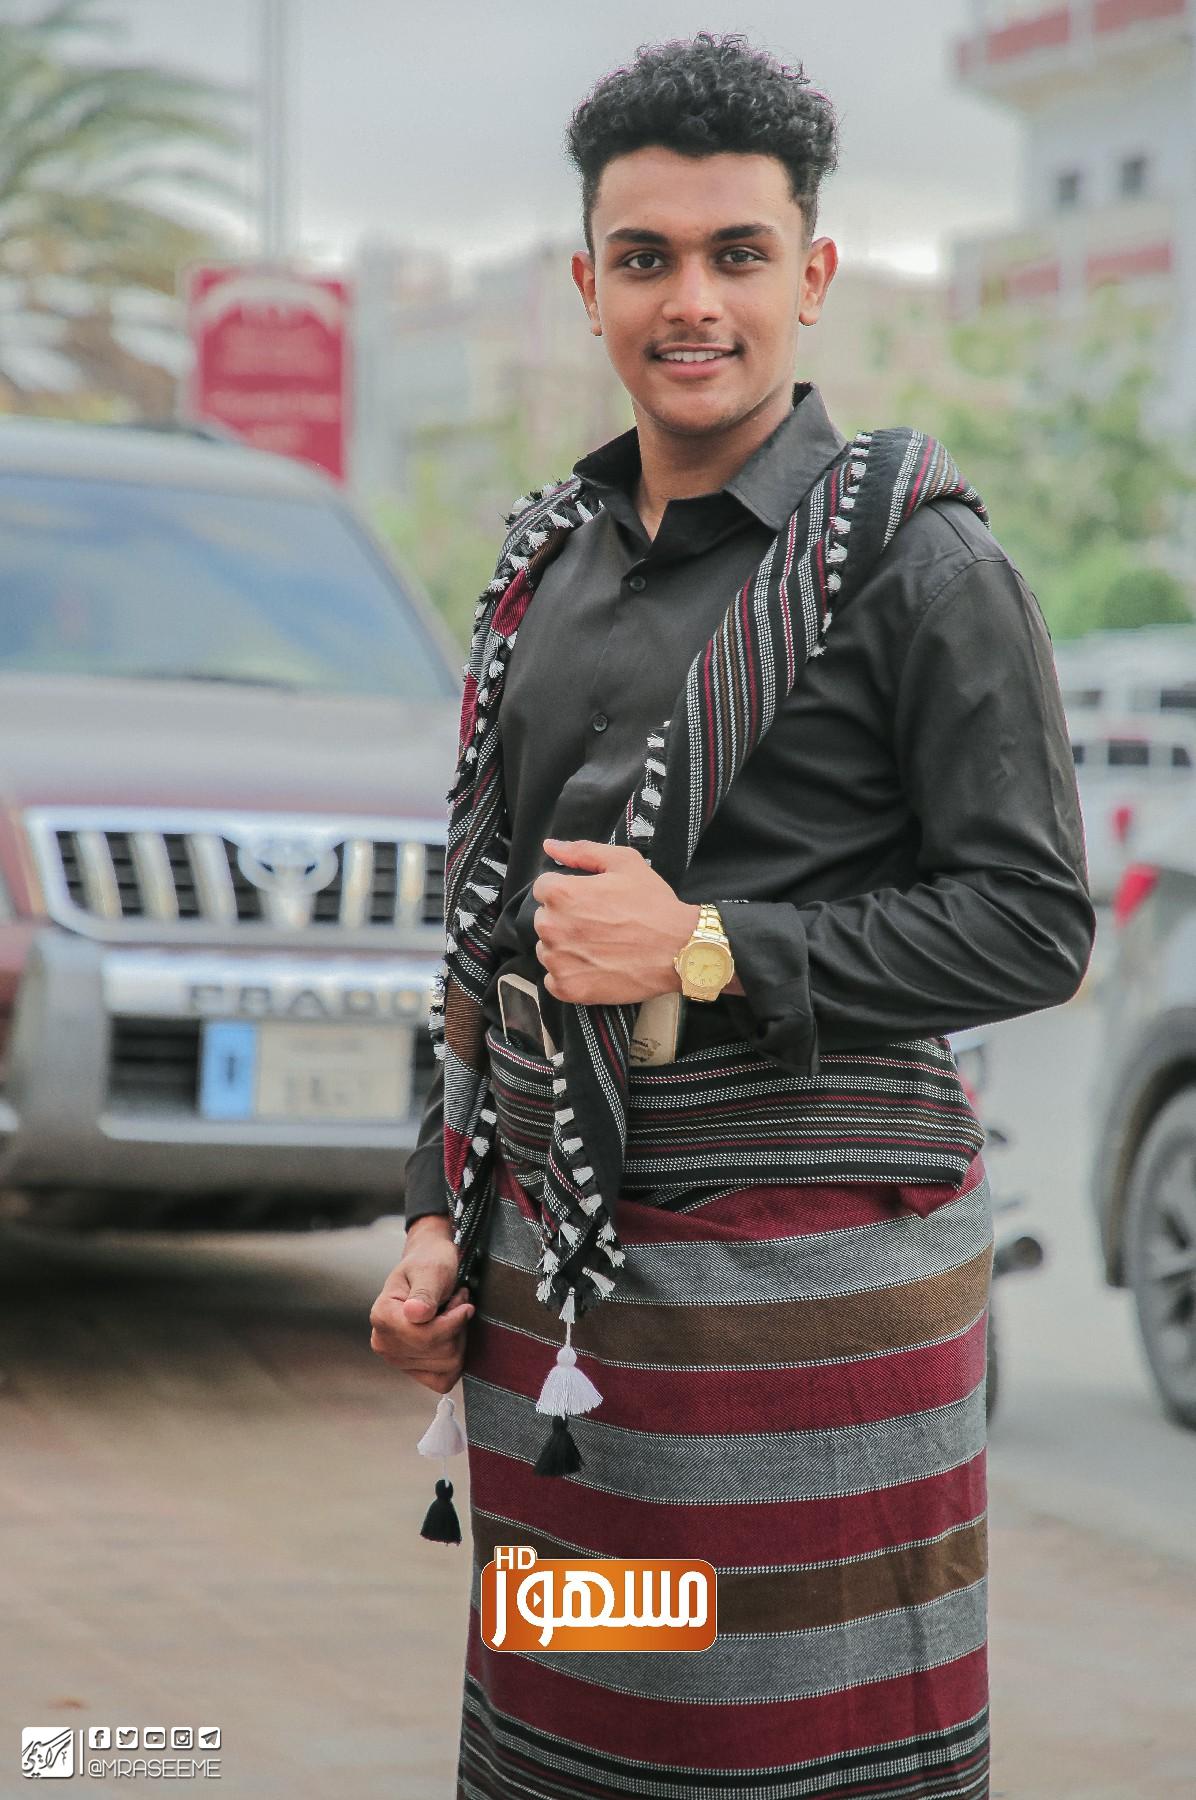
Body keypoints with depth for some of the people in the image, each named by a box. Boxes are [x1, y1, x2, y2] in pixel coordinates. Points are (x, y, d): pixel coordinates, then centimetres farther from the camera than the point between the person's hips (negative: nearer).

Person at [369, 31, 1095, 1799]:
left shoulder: (921, 560, -6)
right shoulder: (550, 561, 13)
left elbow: (1033, 923, -10)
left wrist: (708, 951, -17)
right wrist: (443, 1219, 13)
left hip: (809, 1268, -6)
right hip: (556, 1257, 6)